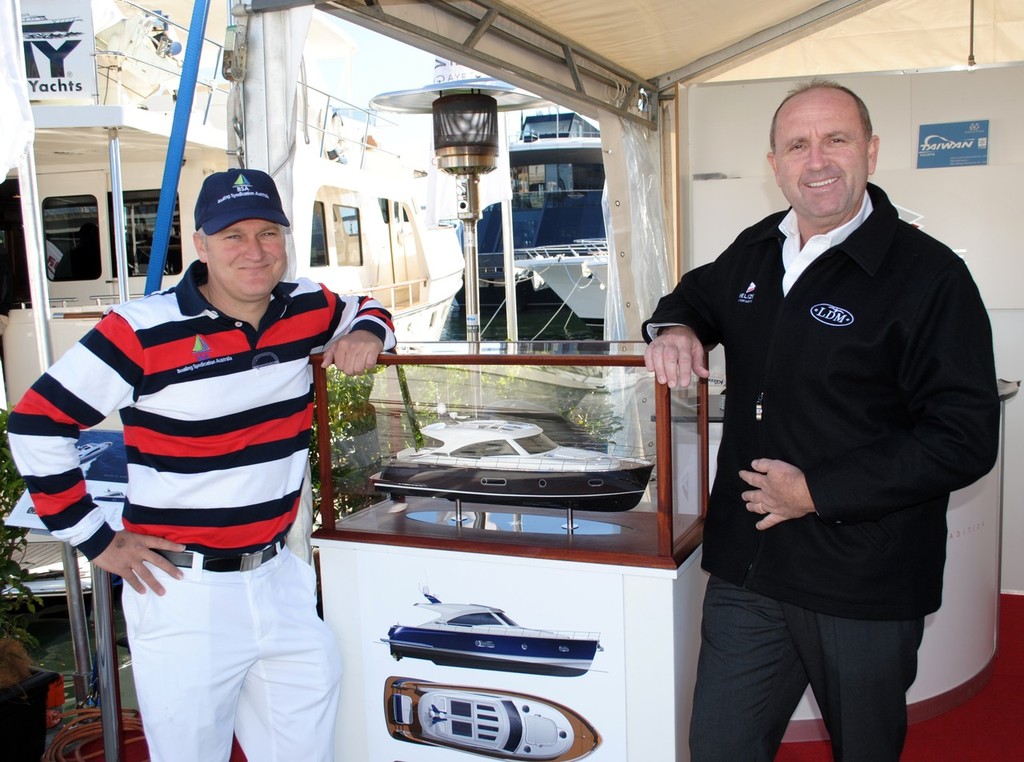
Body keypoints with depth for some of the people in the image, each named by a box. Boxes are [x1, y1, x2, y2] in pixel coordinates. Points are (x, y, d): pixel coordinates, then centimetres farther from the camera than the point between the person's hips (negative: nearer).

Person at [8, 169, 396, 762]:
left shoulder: (310, 308, 1)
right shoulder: (143, 332, -14)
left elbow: (364, 310, 24)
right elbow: (38, 424, -8)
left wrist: (368, 334, -1)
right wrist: (94, 539, -7)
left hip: (278, 578, 5)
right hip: (186, 593, -4)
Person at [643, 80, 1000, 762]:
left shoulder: (928, 275, -12)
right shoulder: (755, 252, 8)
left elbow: (965, 438, -15)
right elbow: (701, 293, 30)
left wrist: (818, 492, -17)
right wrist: (676, 326, 4)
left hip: (865, 588, -4)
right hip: (747, 571, 5)